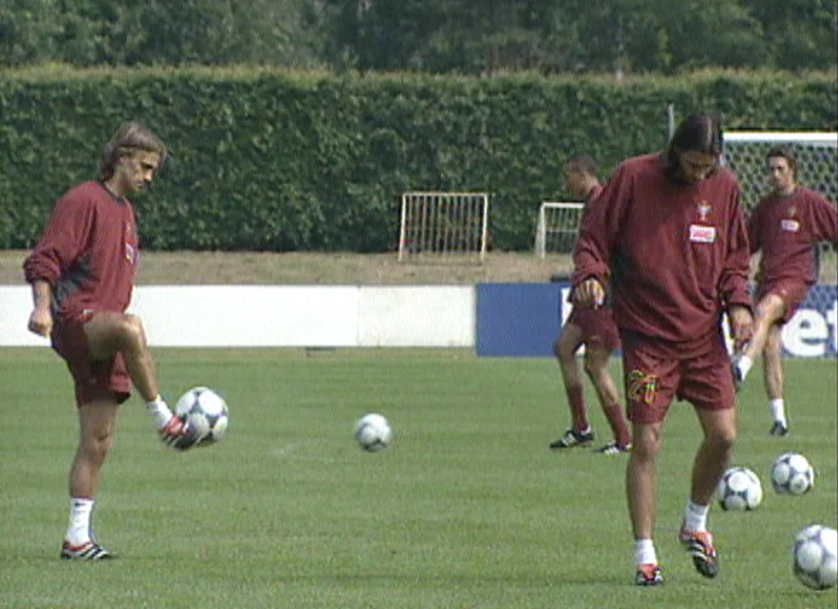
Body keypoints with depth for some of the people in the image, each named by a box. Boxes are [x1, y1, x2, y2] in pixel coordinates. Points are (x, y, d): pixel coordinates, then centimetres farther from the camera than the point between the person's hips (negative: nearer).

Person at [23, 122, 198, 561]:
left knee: (97, 441, 3)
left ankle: (78, 536, 5)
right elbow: (44, 259, -13)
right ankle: (165, 422, -34)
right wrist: (43, 306, -27)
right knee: (131, 328, -40)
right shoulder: (83, 201, -4)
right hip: (74, 320, -9)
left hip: (101, 338, 9)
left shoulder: (125, 211, 22)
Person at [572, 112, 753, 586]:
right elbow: (594, 238, -1)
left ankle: (696, 524, 23)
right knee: (646, 443, -6)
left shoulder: (724, 189, 3)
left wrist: (738, 302, -2)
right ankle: (645, 555, 2)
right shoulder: (634, 179, -8)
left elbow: (735, 257, 14)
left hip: (704, 333, 3)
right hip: (647, 334, -3)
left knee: (723, 435, -3)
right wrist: (590, 275, -21)